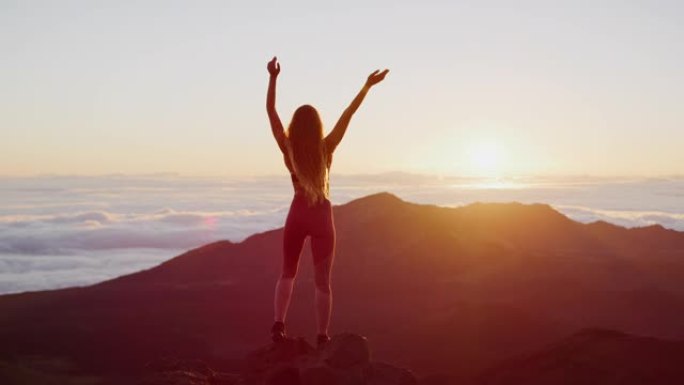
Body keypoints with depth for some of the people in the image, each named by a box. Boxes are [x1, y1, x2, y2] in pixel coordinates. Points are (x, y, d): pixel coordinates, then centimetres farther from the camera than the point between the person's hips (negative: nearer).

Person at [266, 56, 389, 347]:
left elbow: (271, 111, -4)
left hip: (297, 214, 1)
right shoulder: (326, 148, -9)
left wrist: (273, 78, -3)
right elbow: (347, 115, -6)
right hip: (321, 216, -1)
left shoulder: (288, 148, -8)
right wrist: (367, 86, -2)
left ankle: (278, 324, -2)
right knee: (322, 281, 6)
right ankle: (322, 337, 5)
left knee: (288, 273, 17)